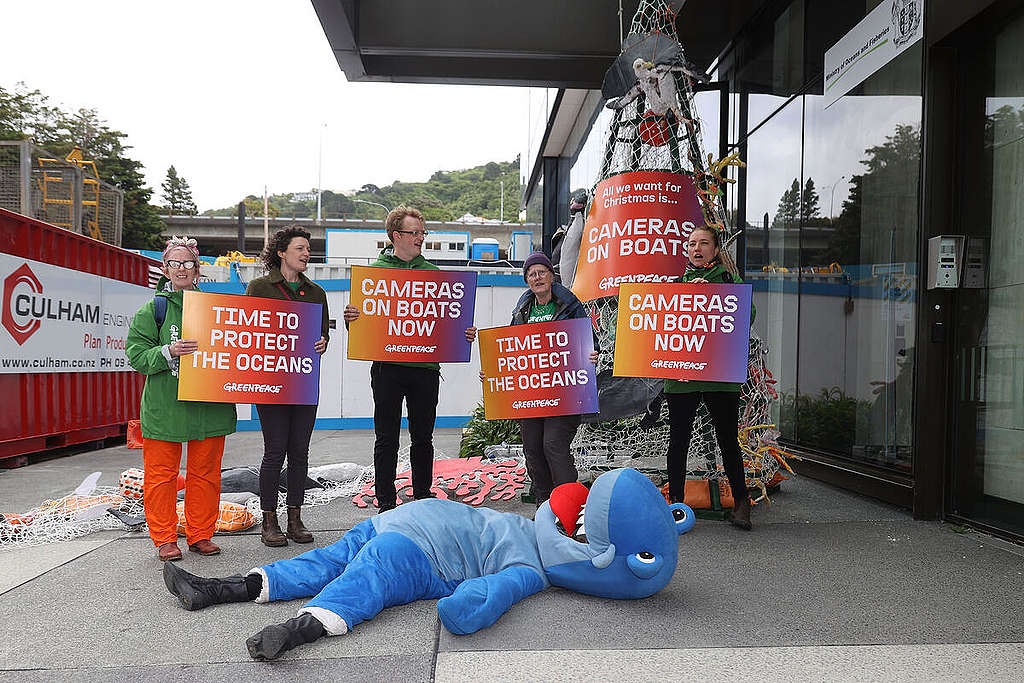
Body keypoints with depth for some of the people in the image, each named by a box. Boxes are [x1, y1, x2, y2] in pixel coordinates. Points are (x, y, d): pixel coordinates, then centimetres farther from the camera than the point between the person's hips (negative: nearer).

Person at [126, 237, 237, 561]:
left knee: (205, 473, 9)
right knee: (161, 474, 4)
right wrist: (168, 352, -19)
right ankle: (165, 539, 18)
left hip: (208, 406, 2)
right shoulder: (153, 309, 3)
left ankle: (200, 535, 23)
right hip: (164, 408, -2)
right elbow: (137, 355, -3)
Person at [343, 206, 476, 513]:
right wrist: (351, 318, -19)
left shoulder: (432, 272, 11)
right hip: (387, 366, -2)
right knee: (386, 439, 5)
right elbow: (362, 314, 4)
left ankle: (423, 495, 26)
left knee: (423, 438, 11)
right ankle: (386, 502, 17)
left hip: (426, 367, 2)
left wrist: (464, 334, -6)